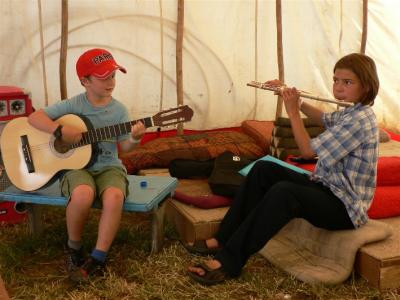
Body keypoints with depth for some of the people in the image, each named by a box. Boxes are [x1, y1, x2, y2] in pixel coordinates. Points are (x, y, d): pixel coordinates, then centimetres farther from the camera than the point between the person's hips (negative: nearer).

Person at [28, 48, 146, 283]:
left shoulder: (119, 110, 2)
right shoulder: (73, 105, -3)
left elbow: (124, 147, 2)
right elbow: (35, 117, -5)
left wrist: (135, 139, -21)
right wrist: (60, 130, -20)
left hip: (109, 167, 2)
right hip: (77, 166, -1)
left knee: (114, 197, -34)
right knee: (83, 195, -37)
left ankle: (97, 259, -19)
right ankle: (74, 247, -6)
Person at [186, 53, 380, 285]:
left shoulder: (361, 119, -21)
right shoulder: (350, 112, 7)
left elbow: (308, 151, -23)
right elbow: (322, 118, 30)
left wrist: (292, 111, -14)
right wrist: (296, 98, 16)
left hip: (346, 206, -10)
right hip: (325, 186, 10)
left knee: (284, 192, -35)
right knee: (263, 169, -1)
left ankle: (229, 262, -29)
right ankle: (225, 239, -1)